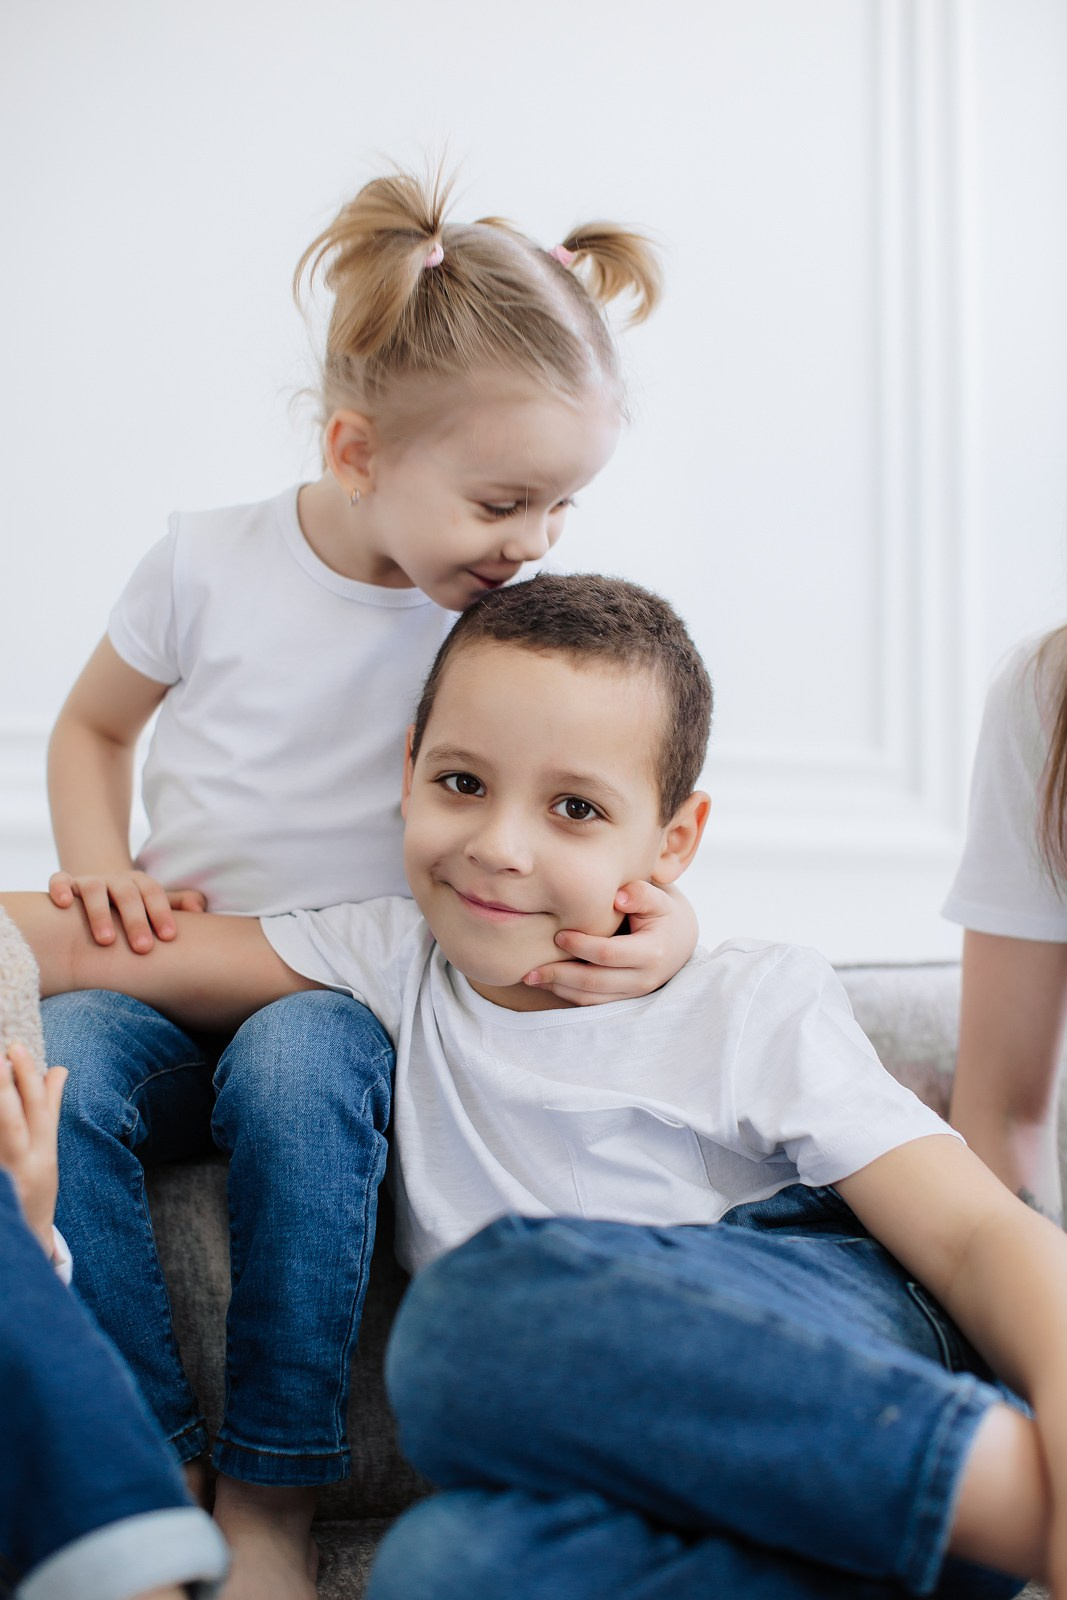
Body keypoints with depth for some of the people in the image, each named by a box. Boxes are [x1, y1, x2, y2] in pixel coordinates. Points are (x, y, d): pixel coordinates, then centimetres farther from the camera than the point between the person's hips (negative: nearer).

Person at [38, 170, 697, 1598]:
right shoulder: (209, 565, -2)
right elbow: (91, 729, 15)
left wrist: (666, 922, -23)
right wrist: (99, 863, -6)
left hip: (353, 994, -1)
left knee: (295, 1067, -37)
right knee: (54, 1060, -32)